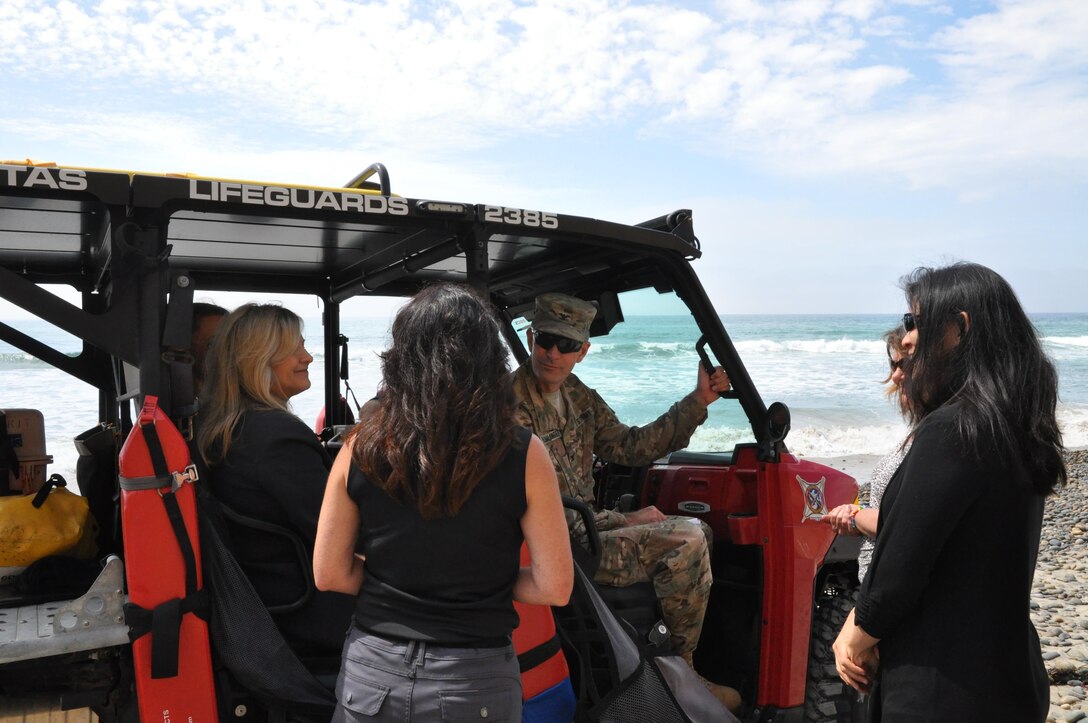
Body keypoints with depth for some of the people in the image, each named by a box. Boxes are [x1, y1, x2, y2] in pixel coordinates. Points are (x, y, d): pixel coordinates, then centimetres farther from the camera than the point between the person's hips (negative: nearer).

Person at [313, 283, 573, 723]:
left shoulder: (361, 448, -9)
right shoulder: (523, 456, -15)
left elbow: (330, 575, -3)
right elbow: (555, 588, -11)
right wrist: (486, 582, 4)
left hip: (372, 672, 2)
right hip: (474, 682, -1)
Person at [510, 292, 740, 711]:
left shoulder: (577, 396, 7)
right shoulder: (513, 408, -21)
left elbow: (629, 447, 10)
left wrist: (698, 401, 3)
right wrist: (622, 521, -17)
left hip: (586, 527, 10)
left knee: (700, 533, 15)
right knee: (686, 540, -18)